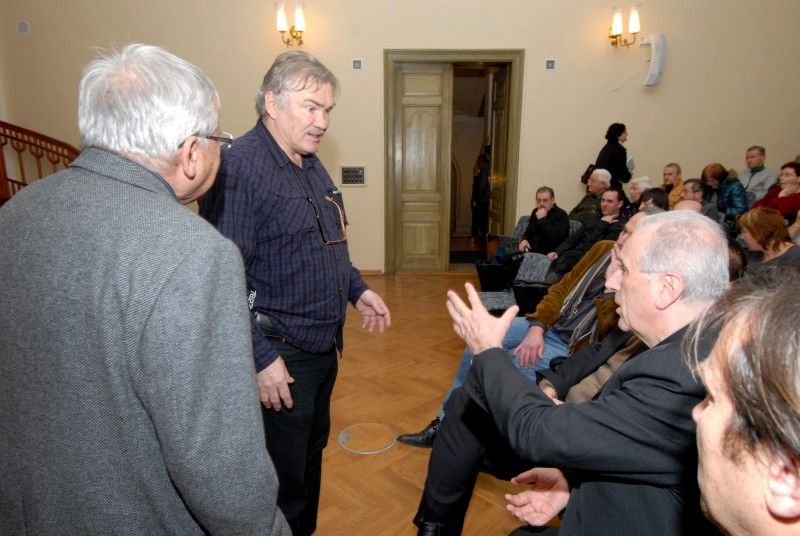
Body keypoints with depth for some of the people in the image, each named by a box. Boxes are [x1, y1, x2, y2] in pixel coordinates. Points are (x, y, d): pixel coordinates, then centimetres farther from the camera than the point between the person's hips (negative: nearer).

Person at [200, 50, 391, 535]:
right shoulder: (240, 167, -19)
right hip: (280, 354, -9)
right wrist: (261, 358, -23)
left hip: (324, 345, 9)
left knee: (312, 454, 24)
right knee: (284, 481, 7)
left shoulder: (311, 164, 10)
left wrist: (357, 290, 11)